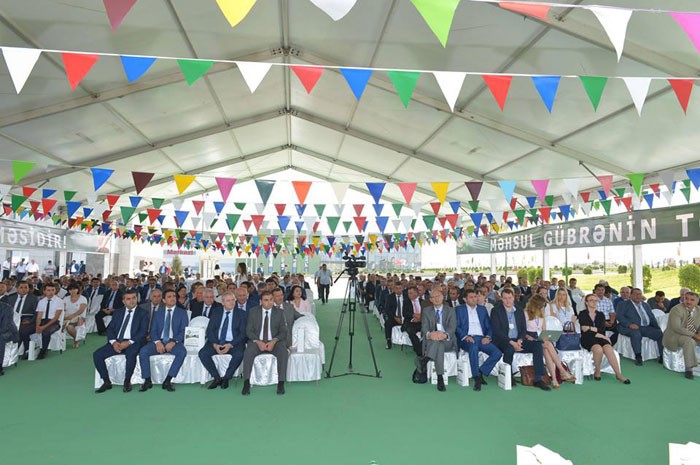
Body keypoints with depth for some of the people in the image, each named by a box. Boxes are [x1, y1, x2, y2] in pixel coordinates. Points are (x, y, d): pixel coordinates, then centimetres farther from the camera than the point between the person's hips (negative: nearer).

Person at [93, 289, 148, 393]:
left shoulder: (143, 313, 4)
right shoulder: (117, 312, 17)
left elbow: (142, 332, -6)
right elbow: (110, 329, 10)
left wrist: (128, 342, -19)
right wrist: (113, 342, -10)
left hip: (133, 342, -5)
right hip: (117, 342, 5)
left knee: (131, 354, -36)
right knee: (97, 354, -16)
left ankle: (127, 381, -16)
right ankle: (106, 382, -3)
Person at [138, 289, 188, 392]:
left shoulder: (182, 312, 8)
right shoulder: (158, 313, 17)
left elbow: (184, 331, -2)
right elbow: (153, 331, 8)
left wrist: (173, 342, -19)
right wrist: (157, 342, -13)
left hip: (175, 342, -3)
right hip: (159, 341, 3)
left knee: (182, 352, -34)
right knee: (143, 351, -25)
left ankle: (168, 381, -25)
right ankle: (147, 381, -13)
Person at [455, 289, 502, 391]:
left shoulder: (482, 309, 21)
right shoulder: (459, 309, 10)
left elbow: (489, 326, 16)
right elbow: (456, 327, 1)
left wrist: (488, 337, -4)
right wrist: (465, 336, -16)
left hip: (481, 338, 4)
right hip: (468, 339, -4)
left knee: (497, 353, -22)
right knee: (473, 347, -38)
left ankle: (481, 372, -6)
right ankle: (477, 378, -26)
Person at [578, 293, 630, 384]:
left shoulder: (601, 314, 17)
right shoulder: (582, 314, 3)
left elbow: (602, 329, 2)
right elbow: (584, 330, -9)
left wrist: (591, 328, -10)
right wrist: (600, 335, -10)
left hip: (601, 338, 4)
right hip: (588, 339, -4)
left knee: (609, 349, -29)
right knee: (598, 349, -34)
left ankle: (618, 374, -23)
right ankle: (597, 371, -14)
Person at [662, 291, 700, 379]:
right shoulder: (676, 309, -17)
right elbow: (676, 328, -25)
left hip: (692, 337, 7)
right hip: (674, 337, -7)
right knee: (689, 341, -33)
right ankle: (689, 368, -31)